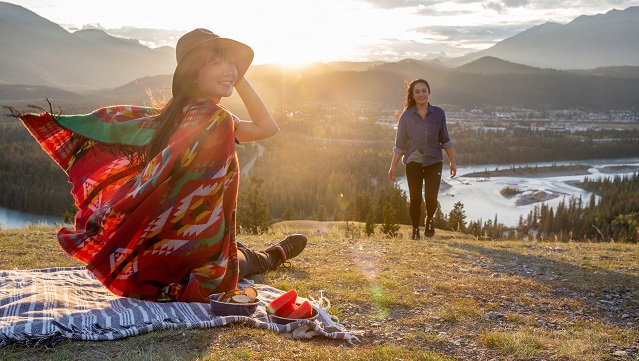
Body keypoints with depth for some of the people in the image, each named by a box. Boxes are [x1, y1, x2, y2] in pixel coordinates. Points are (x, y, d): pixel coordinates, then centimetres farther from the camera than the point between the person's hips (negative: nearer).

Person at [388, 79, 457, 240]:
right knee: (415, 199, 4)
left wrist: (453, 162, 7)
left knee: (431, 197, -12)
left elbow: (445, 140, 8)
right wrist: (393, 166, -2)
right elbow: (400, 144, 2)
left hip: (434, 162, 0)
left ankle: (429, 219, 20)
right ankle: (415, 230, 23)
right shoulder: (406, 116, -1)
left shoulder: (438, 113, 1)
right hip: (413, 163, 0)